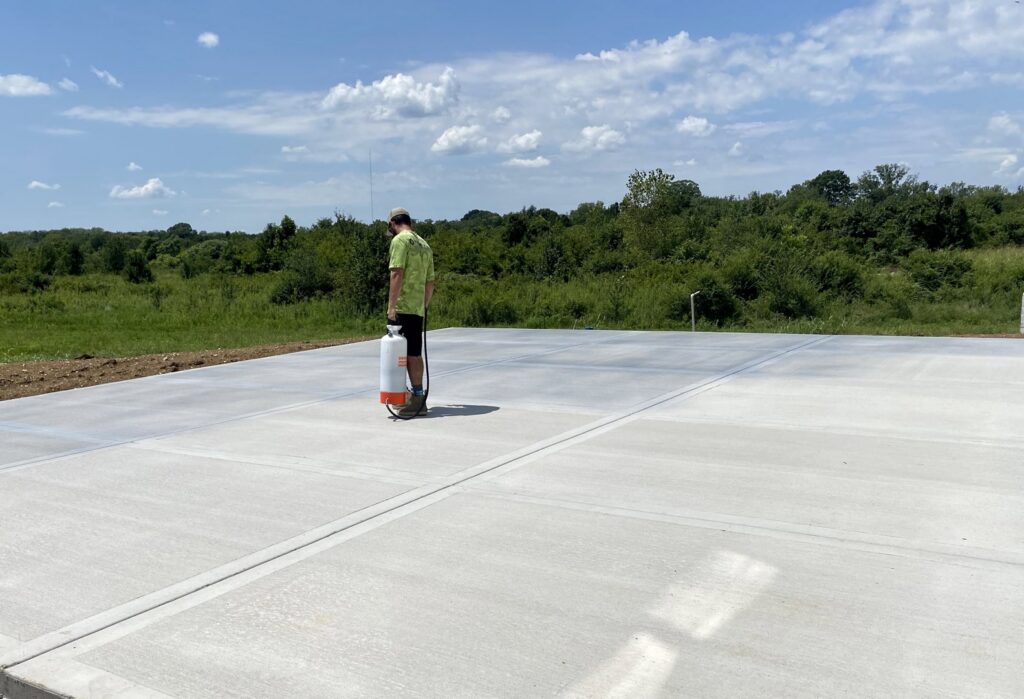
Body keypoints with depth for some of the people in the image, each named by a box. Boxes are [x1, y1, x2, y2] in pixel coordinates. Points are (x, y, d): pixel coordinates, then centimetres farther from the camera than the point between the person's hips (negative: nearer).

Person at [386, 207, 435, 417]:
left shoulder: (400, 241, -7)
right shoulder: (424, 245, 17)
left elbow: (397, 275, -17)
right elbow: (430, 282, 18)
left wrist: (391, 306, -17)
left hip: (403, 307, -8)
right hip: (417, 308, 8)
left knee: (409, 354, -5)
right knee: (415, 354, 13)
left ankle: (418, 400, -3)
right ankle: (418, 397, 19)